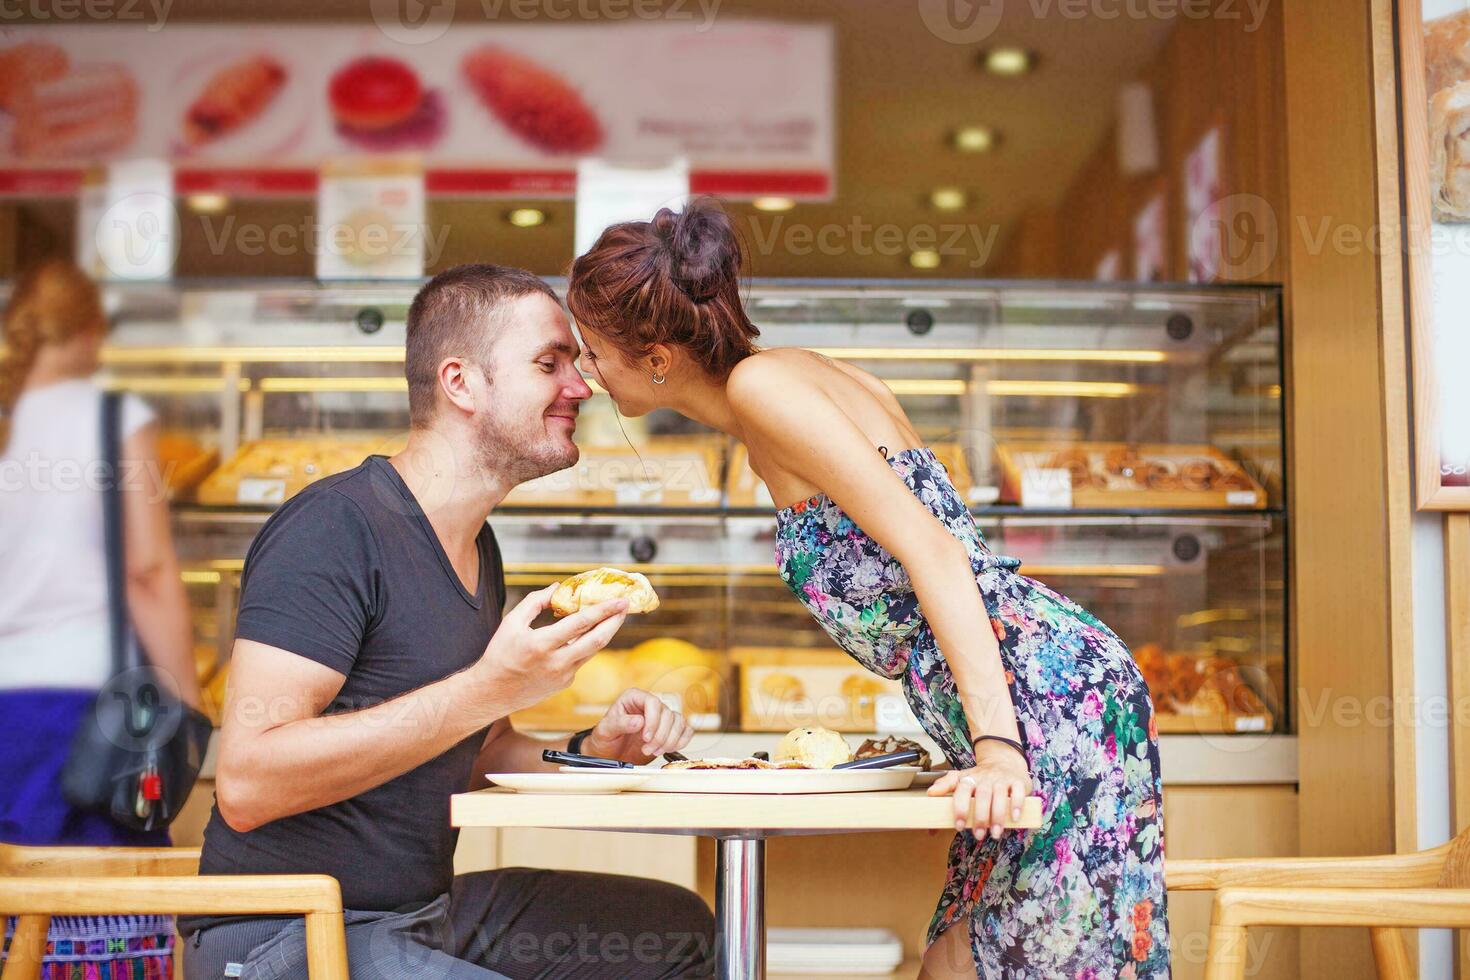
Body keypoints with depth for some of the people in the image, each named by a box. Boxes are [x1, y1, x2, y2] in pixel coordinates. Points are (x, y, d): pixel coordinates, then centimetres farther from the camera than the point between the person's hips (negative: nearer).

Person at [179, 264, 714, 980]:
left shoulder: (477, 548, 11)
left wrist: (590, 752, 3)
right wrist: (489, 690, -30)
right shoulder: (335, 526, -17)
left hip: (427, 910, 9)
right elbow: (247, 783, -27)